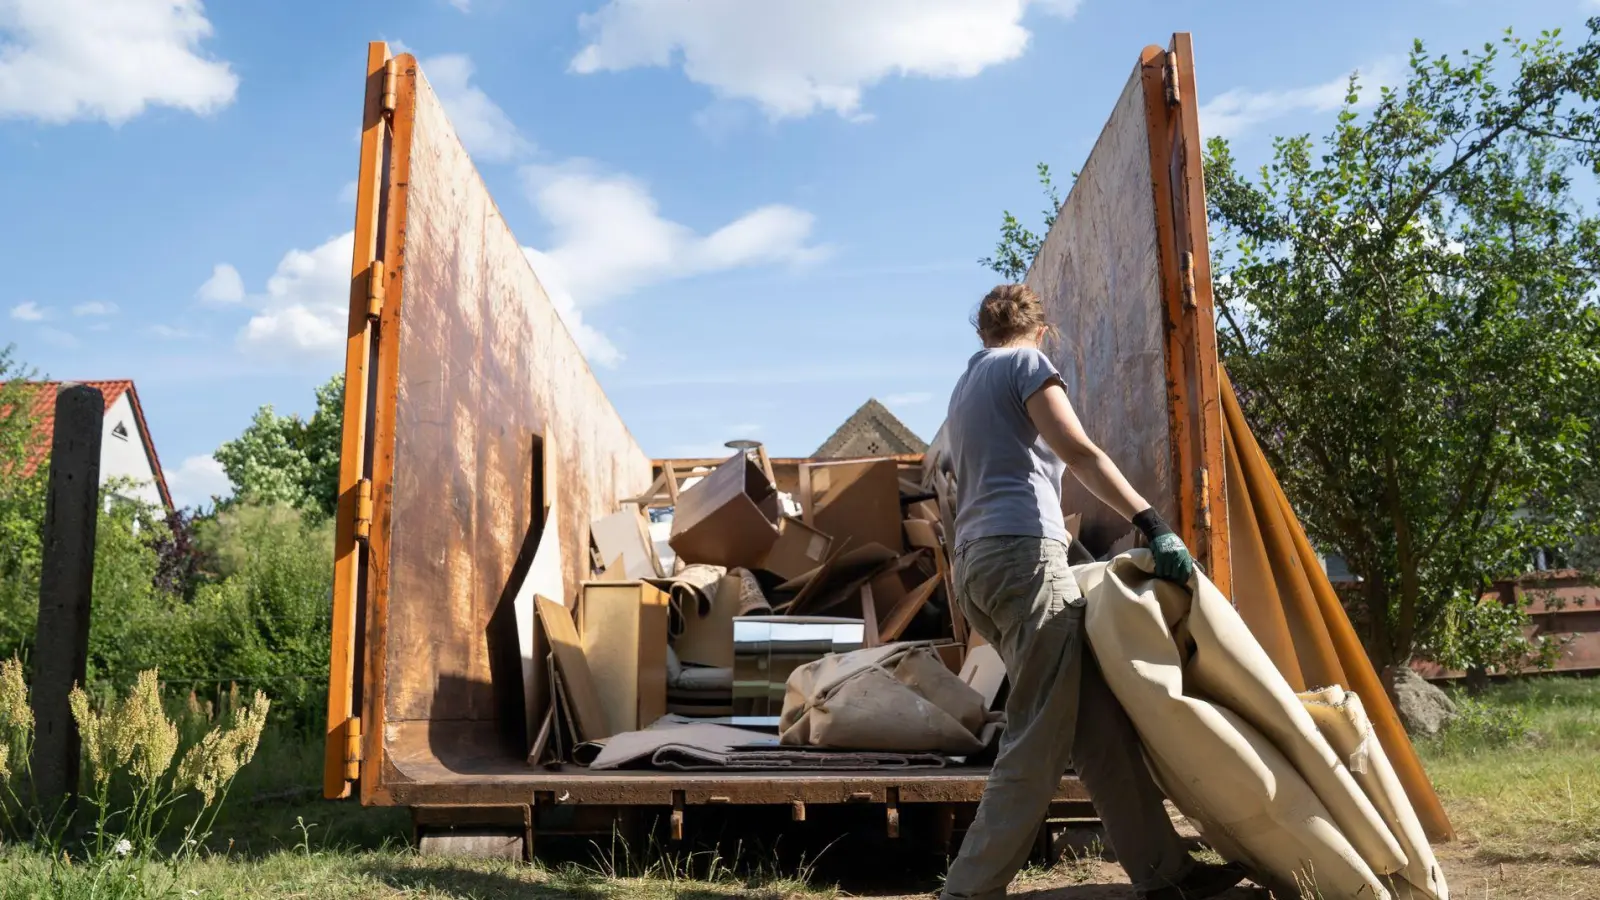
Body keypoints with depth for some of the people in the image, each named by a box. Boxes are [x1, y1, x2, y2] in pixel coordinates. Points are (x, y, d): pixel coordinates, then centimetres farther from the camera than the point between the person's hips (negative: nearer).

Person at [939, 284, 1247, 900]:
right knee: (1039, 741, -9)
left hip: (975, 563, 9)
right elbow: (1079, 452, -10)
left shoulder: (965, 386, 29)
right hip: (1022, 552, -9)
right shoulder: (1025, 361, 4)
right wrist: (1154, 526, -16)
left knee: (1097, 722, 7)